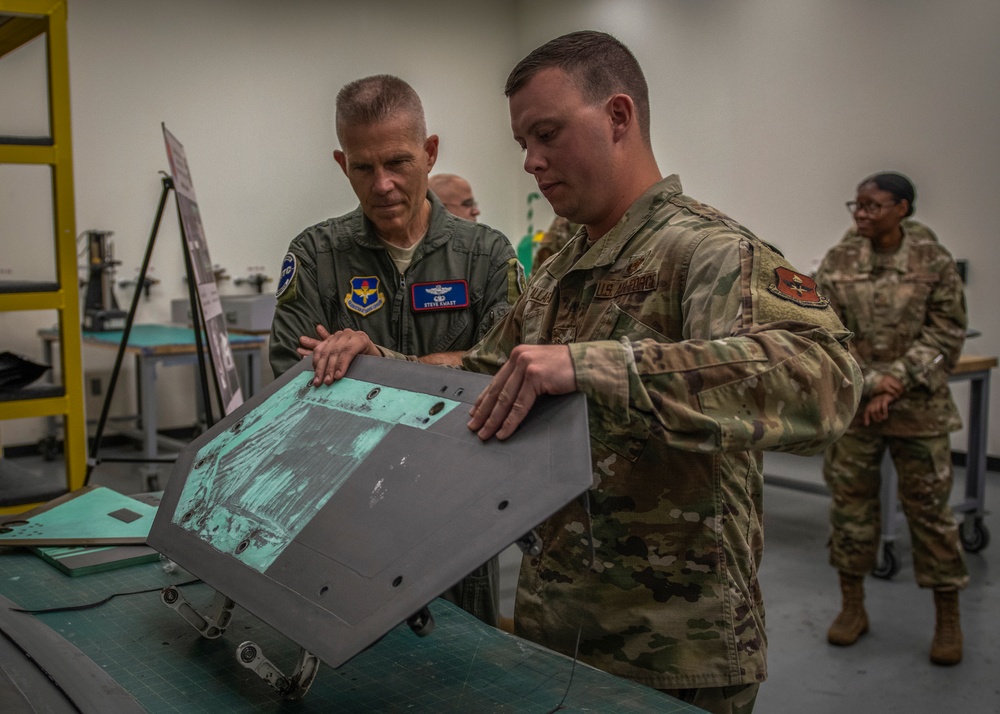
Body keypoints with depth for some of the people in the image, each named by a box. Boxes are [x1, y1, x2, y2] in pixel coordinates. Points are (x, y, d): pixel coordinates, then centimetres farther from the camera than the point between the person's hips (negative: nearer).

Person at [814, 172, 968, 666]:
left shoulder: (934, 261, -4)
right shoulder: (836, 263, 0)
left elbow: (946, 333, -5)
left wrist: (896, 383, -14)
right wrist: (869, 383, -14)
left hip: (919, 408, -2)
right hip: (852, 404, 2)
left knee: (928, 507, 5)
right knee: (850, 501, 9)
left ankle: (948, 620, 20)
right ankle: (853, 607, 25)